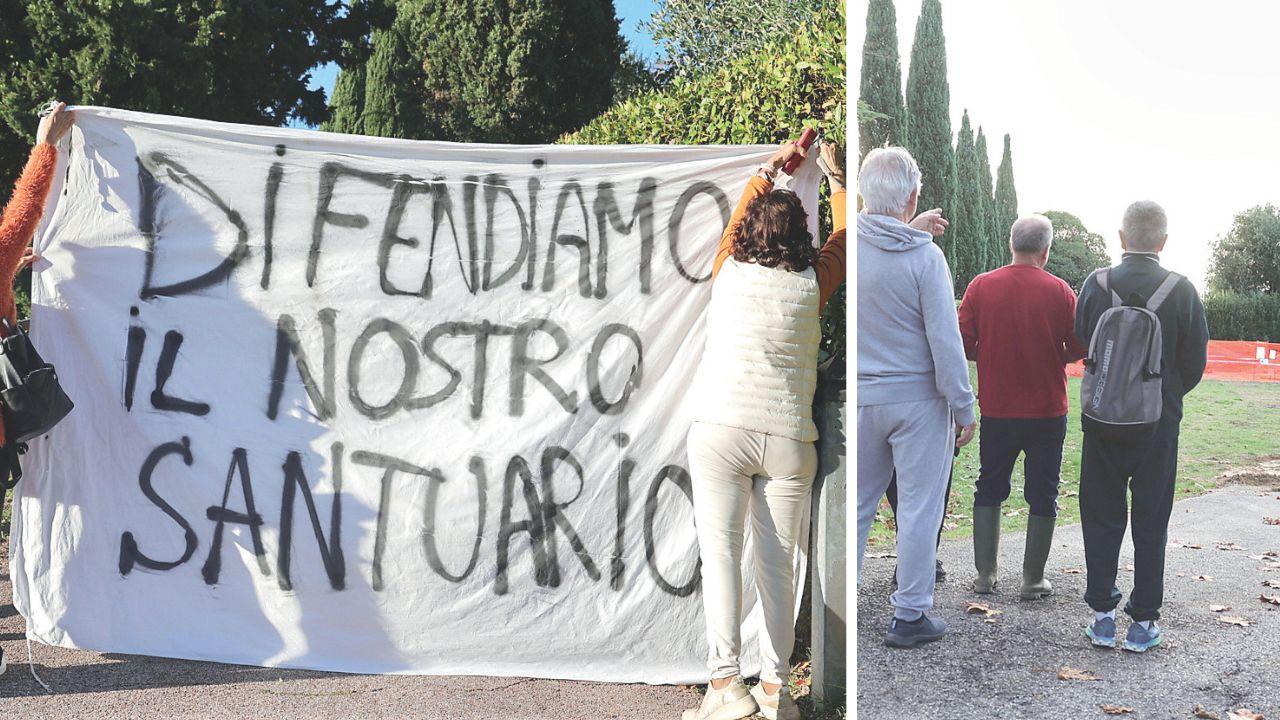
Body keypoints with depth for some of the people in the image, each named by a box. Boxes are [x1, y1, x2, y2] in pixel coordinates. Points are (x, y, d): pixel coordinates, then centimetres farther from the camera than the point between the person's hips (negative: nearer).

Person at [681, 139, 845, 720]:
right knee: (778, 562, 7)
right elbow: (843, 238, 23)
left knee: (720, 549, -2)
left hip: (721, 430, -1)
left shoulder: (730, 270, 2)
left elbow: (740, 215, 24)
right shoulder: (811, 282, 2)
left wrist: (771, 169, 39)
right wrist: (836, 177, 37)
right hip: (789, 438, 1)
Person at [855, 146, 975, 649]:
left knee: (855, 505, 15)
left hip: (860, 397, 4)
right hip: (917, 399, -4)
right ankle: (909, 616, 16)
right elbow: (945, 340, -13)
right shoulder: (925, 256, -15)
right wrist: (963, 407, -5)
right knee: (919, 509, 7)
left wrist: (912, 229, 23)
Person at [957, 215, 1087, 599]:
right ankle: (1033, 579, 14)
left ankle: (985, 574, 16)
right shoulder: (1059, 291, -8)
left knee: (989, 489, 14)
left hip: (996, 409, 2)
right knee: (1042, 495, 10)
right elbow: (1079, 349, -4)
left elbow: (964, 346, -4)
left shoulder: (980, 286, -5)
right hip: (1047, 412, -1)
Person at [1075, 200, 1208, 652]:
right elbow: (1196, 362, -2)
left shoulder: (1096, 285, -7)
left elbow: (1079, 348, 2)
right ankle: (1143, 622, 15)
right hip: (1160, 425, 0)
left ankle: (1102, 616, 14)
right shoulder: (1182, 291, -8)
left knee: (1101, 518, 10)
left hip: (1103, 420, 1)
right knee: (1151, 522, 9)